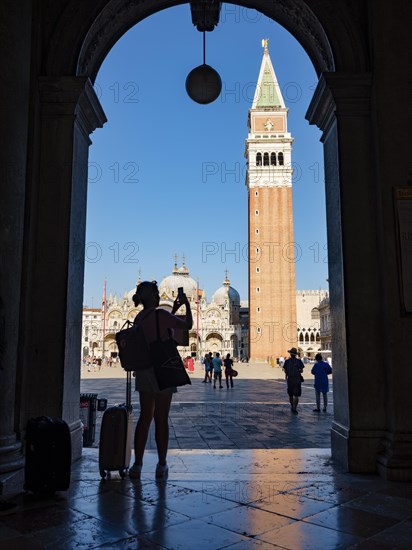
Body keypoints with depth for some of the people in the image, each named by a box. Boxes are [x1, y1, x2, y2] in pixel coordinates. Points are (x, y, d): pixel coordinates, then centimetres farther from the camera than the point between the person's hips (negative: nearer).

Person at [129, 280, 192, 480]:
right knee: (161, 419, 3)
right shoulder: (160, 314, -14)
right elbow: (187, 325, -4)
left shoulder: (139, 318, 8)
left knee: (145, 417, 11)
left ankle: (137, 464, 11)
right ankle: (162, 465, 13)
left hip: (143, 370, 6)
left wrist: (174, 310, 25)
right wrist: (187, 304, 10)